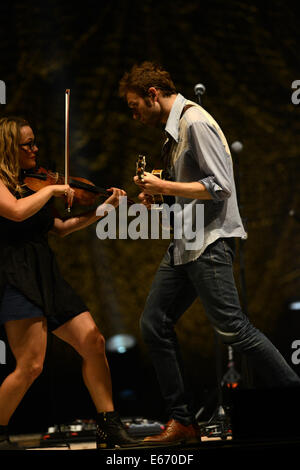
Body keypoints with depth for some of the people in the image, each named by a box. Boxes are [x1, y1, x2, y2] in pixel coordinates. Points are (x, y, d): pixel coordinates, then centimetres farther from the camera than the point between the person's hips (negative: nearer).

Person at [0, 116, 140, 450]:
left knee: (94, 344, 2)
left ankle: (109, 429, 8)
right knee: (31, 365, -14)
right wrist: (52, 190, -10)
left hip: (46, 276, 8)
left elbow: (59, 229, 22)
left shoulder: (27, 183, 19)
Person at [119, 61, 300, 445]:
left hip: (209, 242, -10)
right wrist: (157, 193, 11)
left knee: (231, 328, -12)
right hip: (184, 243, 10)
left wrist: (165, 186, -16)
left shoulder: (196, 123, -12)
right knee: (154, 324, 6)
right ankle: (182, 421, 10)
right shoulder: (174, 129, 17)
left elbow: (221, 186, -19)